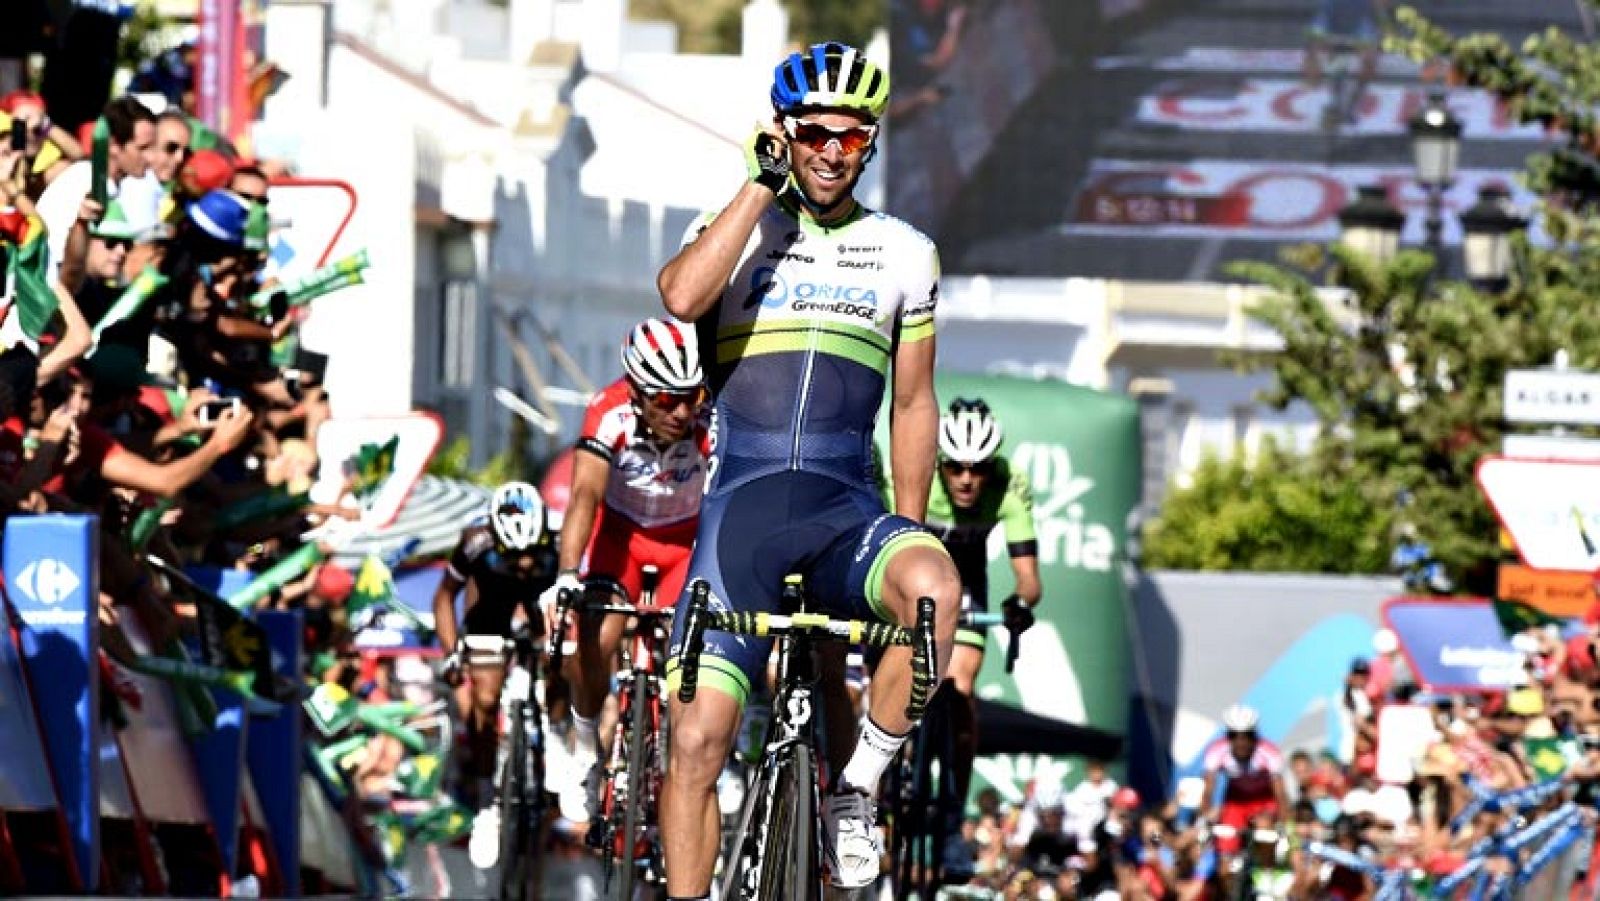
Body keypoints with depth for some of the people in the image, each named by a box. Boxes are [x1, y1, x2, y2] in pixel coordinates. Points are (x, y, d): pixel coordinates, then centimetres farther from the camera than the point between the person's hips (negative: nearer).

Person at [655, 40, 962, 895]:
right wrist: (763, 184, -12)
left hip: (845, 507, 1)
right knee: (698, 736, -11)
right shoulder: (733, 230, 6)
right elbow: (682, 296, -18)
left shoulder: (903, 253, 11)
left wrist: (908, 529, 9)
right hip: (741, 504, -1)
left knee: (935, 590, -33)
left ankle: (854, 793, -13)